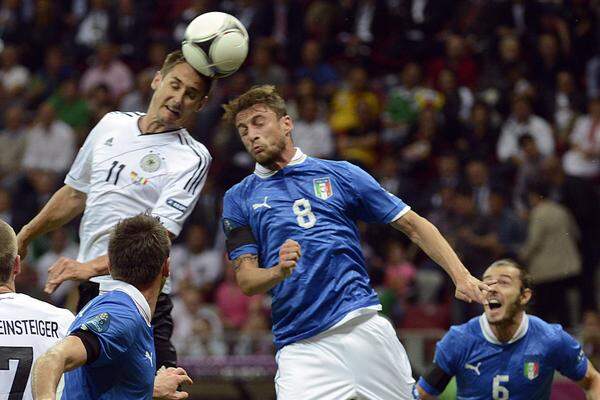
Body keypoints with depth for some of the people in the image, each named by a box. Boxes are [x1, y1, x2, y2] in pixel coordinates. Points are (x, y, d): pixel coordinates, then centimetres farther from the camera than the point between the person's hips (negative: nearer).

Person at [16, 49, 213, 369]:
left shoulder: (193, 158, -7)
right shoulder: (112, 124, 12)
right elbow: (76, 193, 26)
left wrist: (92, 267, -30)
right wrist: (25, 236, 30)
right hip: (88, 294, 6)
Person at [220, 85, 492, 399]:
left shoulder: (340, 174, 11)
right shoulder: (238, 199, 12)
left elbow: (412, 225, 12)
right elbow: (246, 281, 5)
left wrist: (461, 277, 0)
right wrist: (278, 271, -18)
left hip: (364, 325, 0)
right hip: (299, 346, 0)